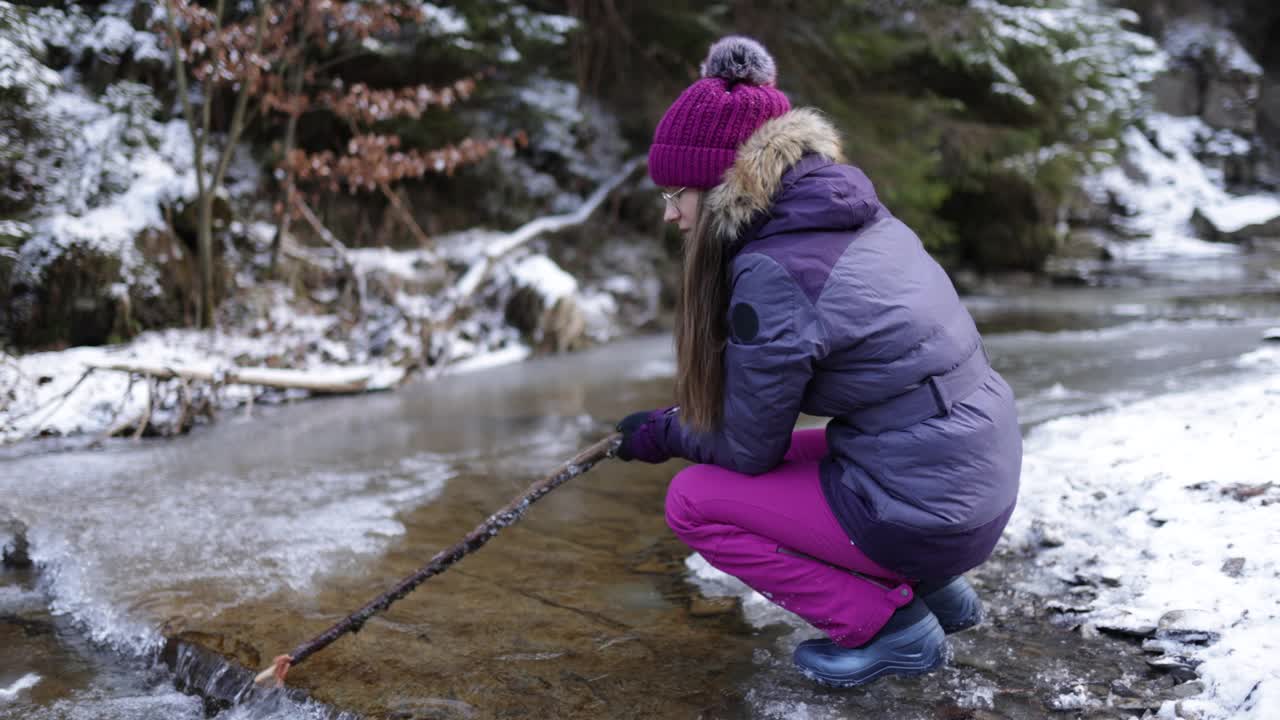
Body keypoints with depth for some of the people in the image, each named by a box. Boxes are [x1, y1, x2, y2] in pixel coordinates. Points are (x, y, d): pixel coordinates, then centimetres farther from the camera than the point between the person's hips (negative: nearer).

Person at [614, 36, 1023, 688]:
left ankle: (887, 625, 4)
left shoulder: (770, 270, -21)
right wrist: (690, 413, 15)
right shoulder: (856, 215, 5)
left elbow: (750, 449, -10)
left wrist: (663, 434, 8)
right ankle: (930, 588, 19)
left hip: (925, 514, -9)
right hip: (983, 482, 9)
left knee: (694, 500, 1)